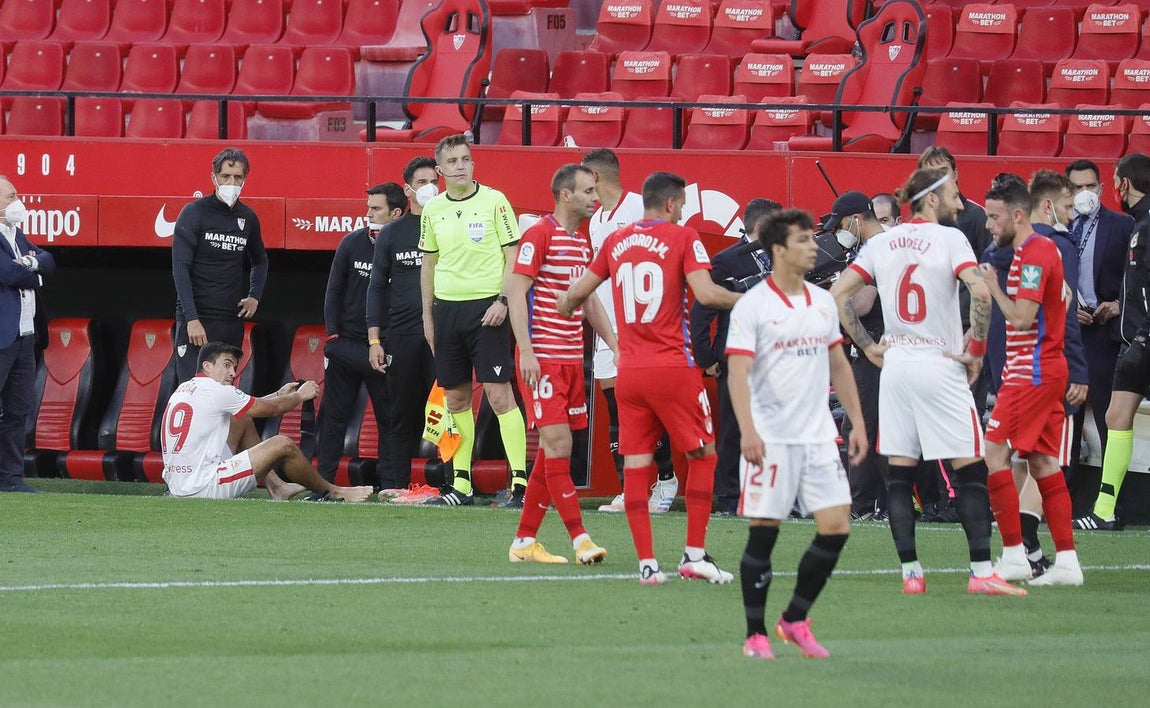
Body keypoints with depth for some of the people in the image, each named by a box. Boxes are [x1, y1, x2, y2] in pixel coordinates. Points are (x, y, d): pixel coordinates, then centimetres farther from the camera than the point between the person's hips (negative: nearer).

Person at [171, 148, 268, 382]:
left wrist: (254, 296, 12)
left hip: (232, 320, 5)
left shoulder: (247, 218, 10)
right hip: (196, 320, -5)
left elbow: (259, 261, 29)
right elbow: (180, 269, -11)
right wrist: (192, 319, -17)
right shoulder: (194, 213, -6)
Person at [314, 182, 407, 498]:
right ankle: (323, 479, 7)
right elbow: (334, 291, 8)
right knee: (334, 415, 3)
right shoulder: (352, 243, 3)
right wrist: (332, 333, -1)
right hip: (346, 342, 2)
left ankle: (388, 480, 9)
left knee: (389, 417, 3)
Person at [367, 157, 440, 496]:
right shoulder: (391, 233, 11)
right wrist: (374, 340, 3)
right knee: (401, 413, 3)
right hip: (402, 337, 1)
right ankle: (393, 483, 6)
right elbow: (377, 287, 11)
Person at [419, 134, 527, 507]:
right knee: (456, 399, 7)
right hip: (447, 306, 5)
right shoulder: (433, 210, 10)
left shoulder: (493, 201, -3)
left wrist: (502, 300, -13)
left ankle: (520, 480, -11)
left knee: (499, 394, -10)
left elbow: (513, 255, -3)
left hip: (486, 305, -5)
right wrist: (428, 315, 15)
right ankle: (461, 485, 12)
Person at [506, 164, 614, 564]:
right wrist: (527, 351, -19)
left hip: (572, 358, 8)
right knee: (558, 445, -11)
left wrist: (615, 344, 18)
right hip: (543, 358, -8)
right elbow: (516, 292, -13)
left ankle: (524, 541, 12)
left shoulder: (583, 242, 15)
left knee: (553, 450, 7)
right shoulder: (540, 235, -9)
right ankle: (580, 540, -13)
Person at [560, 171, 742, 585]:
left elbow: (578, 292, 20)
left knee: (635, 464, 4)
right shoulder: (683, 238, -4)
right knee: (702, 455, 8)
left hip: (628, 371, 4)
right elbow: (706, 294, -16)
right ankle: (695, 554, 2)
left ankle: (646, 562, 1)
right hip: (673, 366, -4)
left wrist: (565, 310, 41)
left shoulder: (617, 241, 11)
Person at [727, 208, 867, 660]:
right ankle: (756, 635, 8)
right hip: (771, 437, -6)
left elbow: (839, 366, 19)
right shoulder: (752, 306, -8)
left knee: (836, 527, -2)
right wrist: (748, 431, -25)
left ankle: (795, 620, 14)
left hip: (819, 436, 6)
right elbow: (738, 372, -14)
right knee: (763, 533, -3)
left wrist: (857, 421, 15)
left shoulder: (823, 302, 11)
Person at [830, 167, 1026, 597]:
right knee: (970, 472, -1)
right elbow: (980, 293, -22)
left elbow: (838, 294, 6)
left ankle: (910, 573, 4)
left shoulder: (882, 243, 8)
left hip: (895, 366, 5)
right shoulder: (949, 239, -8)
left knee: (899, 475, 7)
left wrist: (867, 346, 12)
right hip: (940, 368, -5)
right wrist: (976, 351, -11)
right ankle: (981, 572, -6)